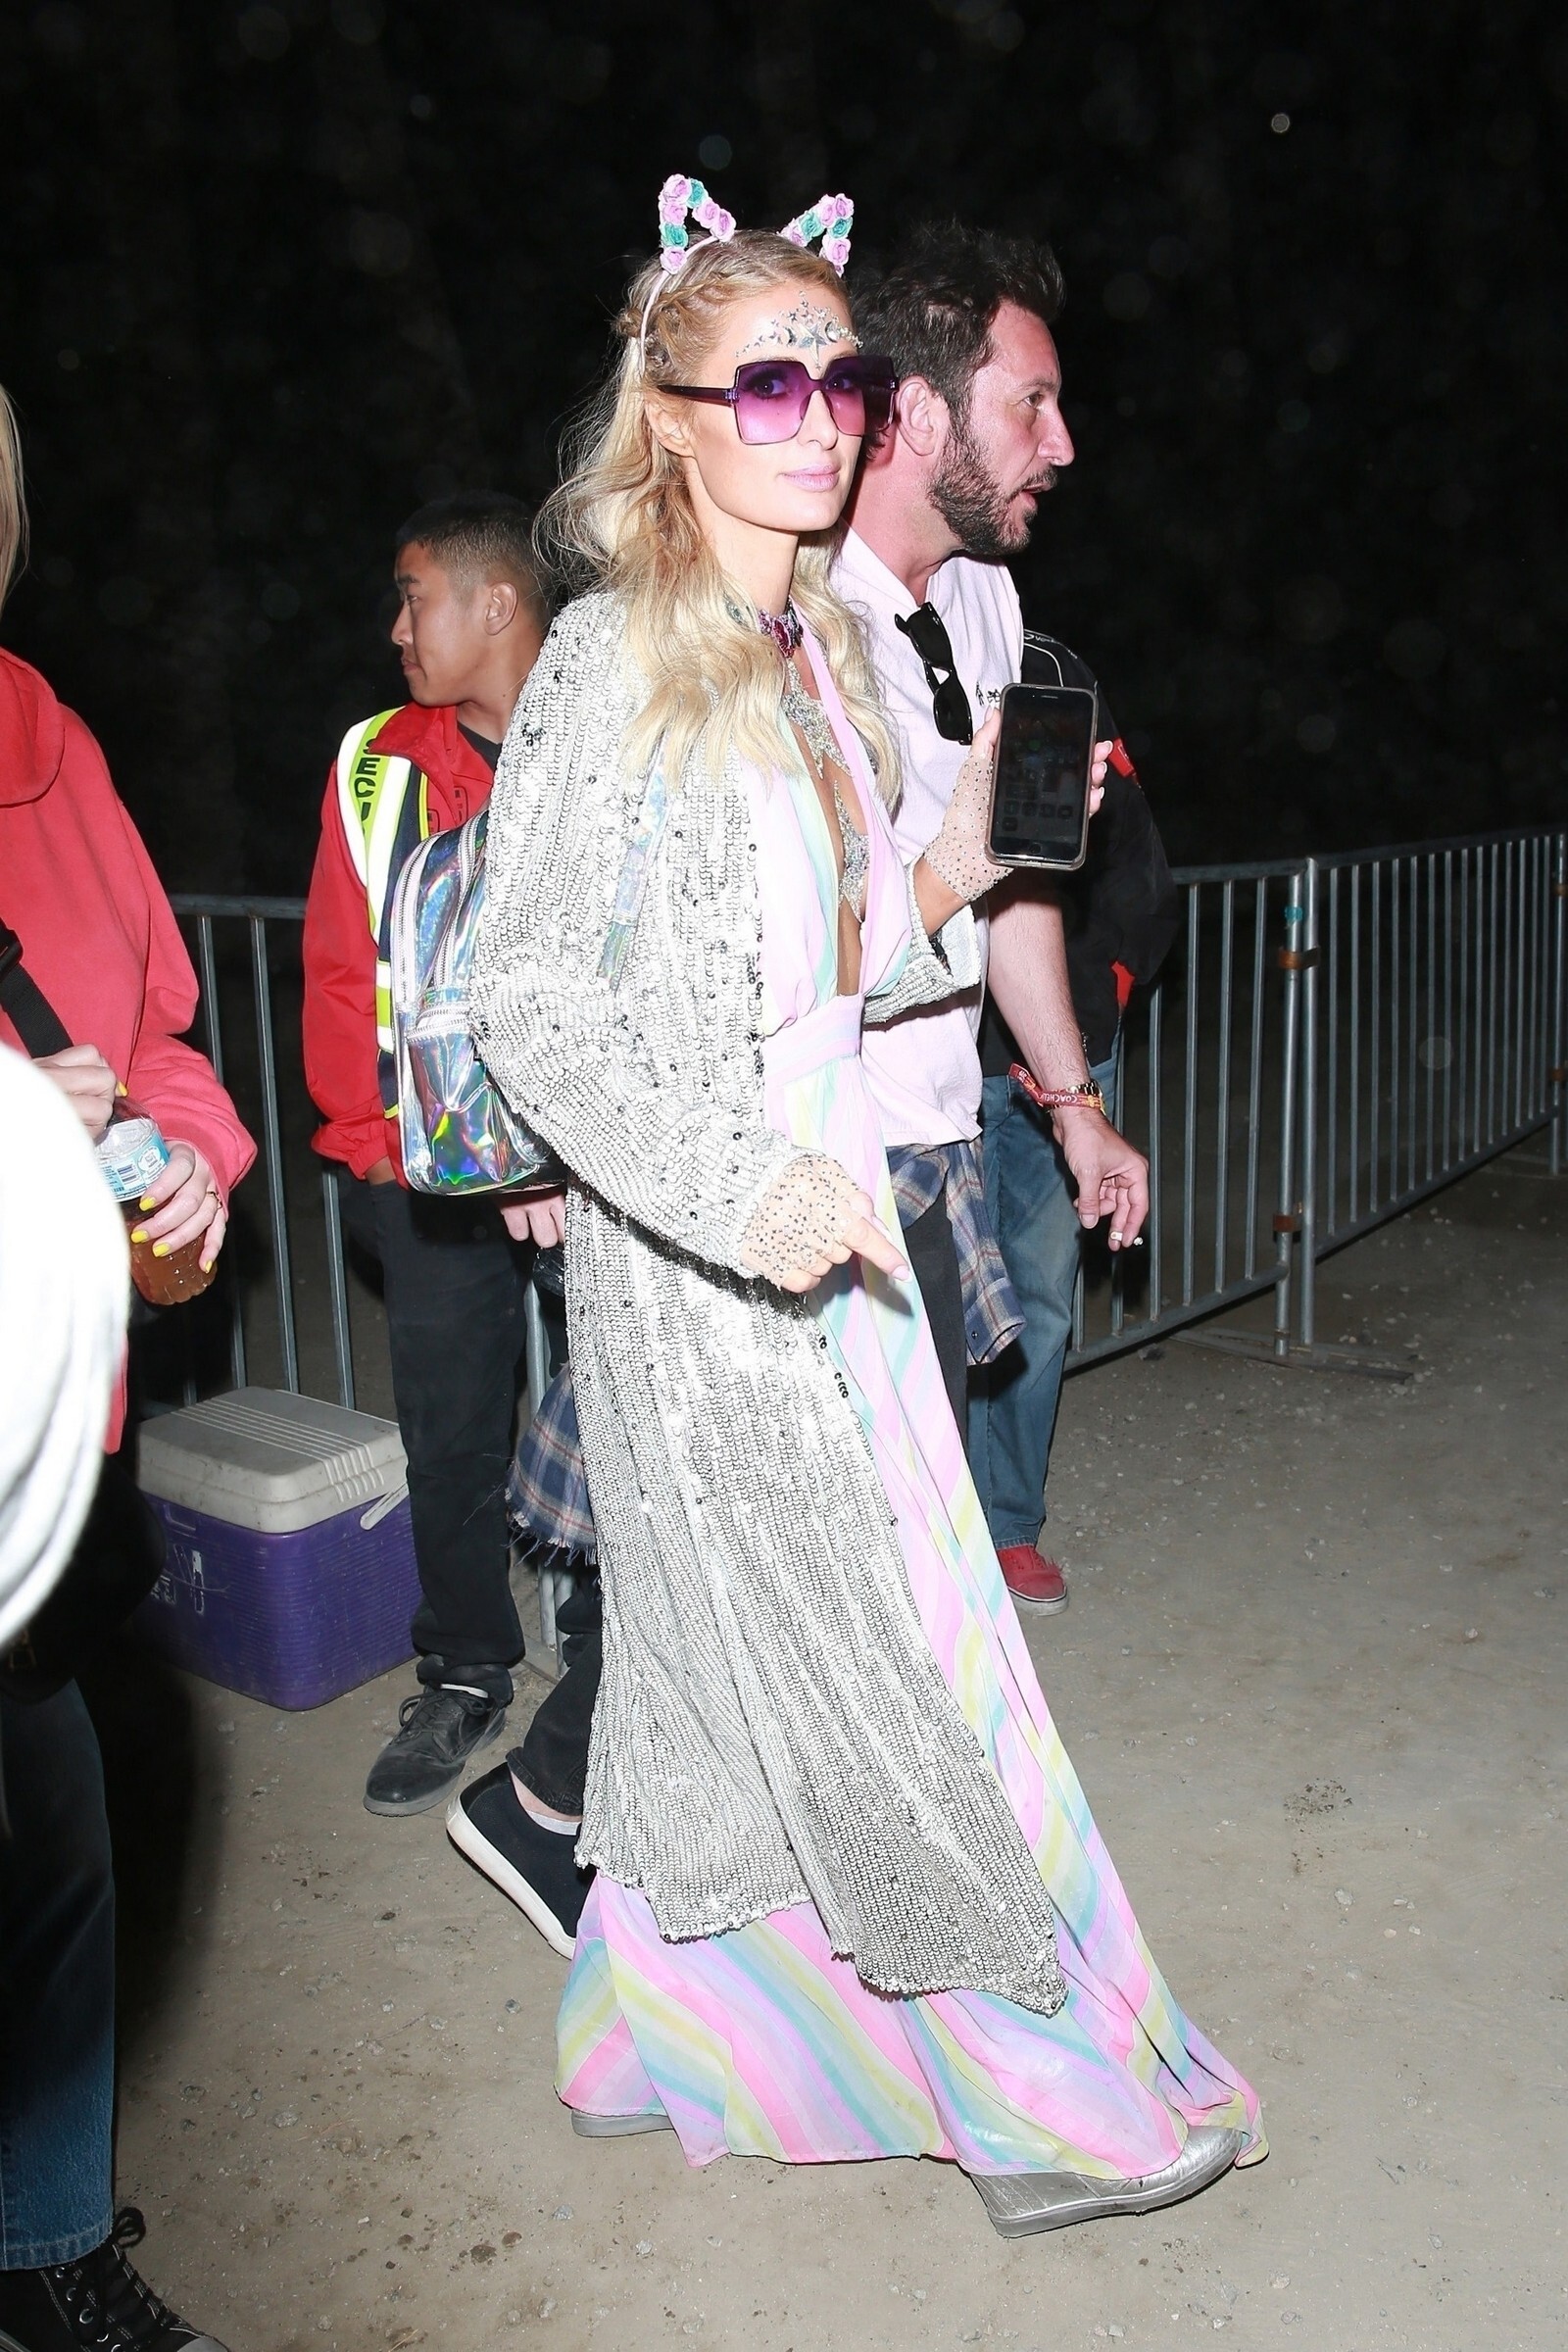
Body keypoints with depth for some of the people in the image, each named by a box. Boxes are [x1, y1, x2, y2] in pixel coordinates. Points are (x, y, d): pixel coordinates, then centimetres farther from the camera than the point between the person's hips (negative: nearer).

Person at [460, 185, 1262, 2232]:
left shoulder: (816, 649, 11)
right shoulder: (613, 661, -12)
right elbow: (525, 991, -16)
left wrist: (936, 892, -1)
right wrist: (737, 1186, -23)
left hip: (820, 1199, 8)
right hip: (691, 1237, -8)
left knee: (746, 1662, 18)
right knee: (851, 1660, 4)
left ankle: (661, 2029, 40)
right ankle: (1051, 2096, 22)